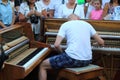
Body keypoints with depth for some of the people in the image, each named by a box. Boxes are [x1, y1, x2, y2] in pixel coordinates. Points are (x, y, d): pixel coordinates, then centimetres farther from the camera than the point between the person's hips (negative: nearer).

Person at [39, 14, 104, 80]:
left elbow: (56, 45, -7)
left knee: (43, 65, 13)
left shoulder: (65, 25, 4)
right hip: (87, 60, 6)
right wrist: (98, 43, 42)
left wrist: (62, 52, 14)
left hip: (72, 58, -6)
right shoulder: (87, 24, 15)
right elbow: (101, 42, 18)